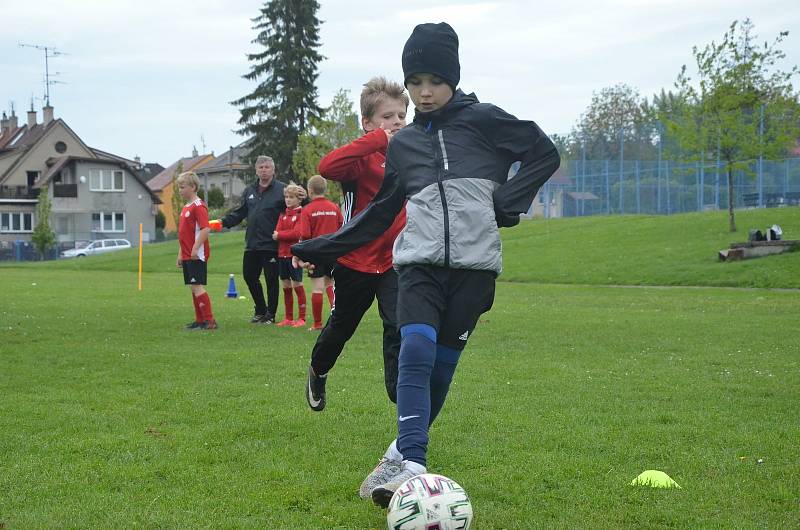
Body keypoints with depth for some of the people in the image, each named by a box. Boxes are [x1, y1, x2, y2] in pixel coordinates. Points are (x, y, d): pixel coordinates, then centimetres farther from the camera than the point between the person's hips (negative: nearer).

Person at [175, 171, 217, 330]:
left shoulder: (198, 206, -12)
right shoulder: (185, 208, 17)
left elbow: (206, 229, -22)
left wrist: (195, 248, -24)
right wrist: (180, 255, 21)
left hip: (197, 255, -9)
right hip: (187, 256, 9)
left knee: (197, 287, -10)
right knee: (193, 288, 11)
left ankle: (209, 321, -8)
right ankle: (200, 320, 17)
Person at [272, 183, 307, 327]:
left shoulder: (302, 214, -7)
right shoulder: (283, 214, 14)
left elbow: (297, 233, -17)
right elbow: (277, 233, 4)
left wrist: (280, 235, -10)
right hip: (282, 254, 6)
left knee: (297, 284, -2)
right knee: (286, 286, 10)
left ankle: (301, 318, 3)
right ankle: (288, 318, 17)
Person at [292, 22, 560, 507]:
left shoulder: (483, 120, 4)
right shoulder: (403, 143, 15)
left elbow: (545, 154, 8)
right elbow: (380, 213, 23)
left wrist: (508, 203, -5)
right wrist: (324, 248, 19)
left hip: (473, 261, -2)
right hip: (420, 261, 2)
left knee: (442, 365, 0)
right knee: (416, 352, -21)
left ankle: (404, 455, 18)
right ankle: (411, 466, -24)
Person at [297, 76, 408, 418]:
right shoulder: (363, 157, -16)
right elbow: (328, 167, -39)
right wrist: (378, 140, -39)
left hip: (394, 261, 3)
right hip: (356, 260, -2)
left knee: (399, 326, -19)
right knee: (340, 328, 19)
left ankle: (401, 395, -11)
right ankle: (318, 372, 48)